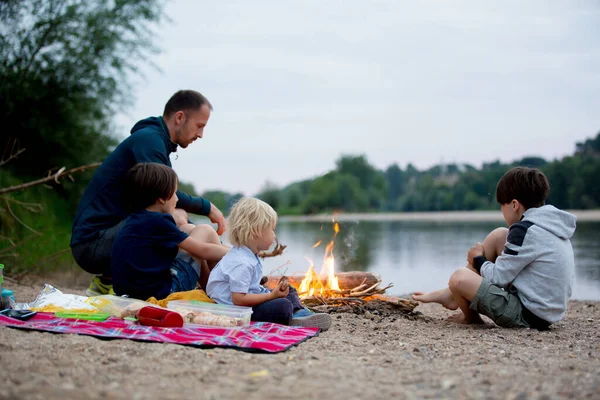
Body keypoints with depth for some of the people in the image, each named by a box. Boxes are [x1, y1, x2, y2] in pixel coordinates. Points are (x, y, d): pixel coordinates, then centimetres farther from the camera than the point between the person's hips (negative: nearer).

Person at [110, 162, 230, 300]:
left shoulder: (132, 220, 12)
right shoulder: (159, 222, -13)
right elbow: (203, 251, -7)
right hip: (160, 293, -8)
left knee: (188, 229, 19)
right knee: (204, 232, 5)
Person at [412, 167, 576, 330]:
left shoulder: (525, 230, -21)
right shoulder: (552, 225, 8)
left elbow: (497, 278, -16)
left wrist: (478, 260, 3)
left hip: (528, 315, -10)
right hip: (545, 309, 10)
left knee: (459, 278, -21)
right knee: (498, 236, 12)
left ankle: (471, 317, 13)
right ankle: (452, 295, 16)